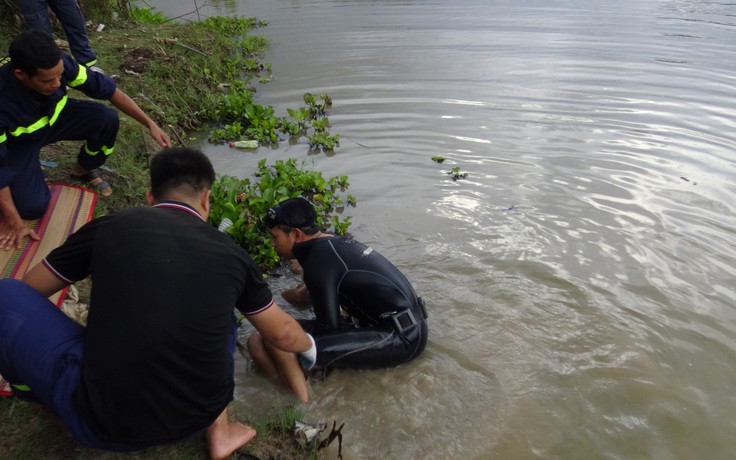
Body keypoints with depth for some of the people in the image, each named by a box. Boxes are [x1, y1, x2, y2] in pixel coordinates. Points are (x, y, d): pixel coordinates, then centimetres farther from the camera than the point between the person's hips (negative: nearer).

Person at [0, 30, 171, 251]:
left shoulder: (59, 64, -33)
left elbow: (108, 90, -18)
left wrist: (150, 124, -22)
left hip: (52, 117, 4)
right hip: (18, 141, -3)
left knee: (107, 119, -23)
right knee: (34, 206, -22)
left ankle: (84, 169, 7)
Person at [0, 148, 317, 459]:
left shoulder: (110, 227, -1)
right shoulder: (230, 253, 3)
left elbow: (28, 292, 15)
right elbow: (283, 334, 14)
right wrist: (307, 345, 36)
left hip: (105, 423, -2)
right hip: (199, 416, 2)